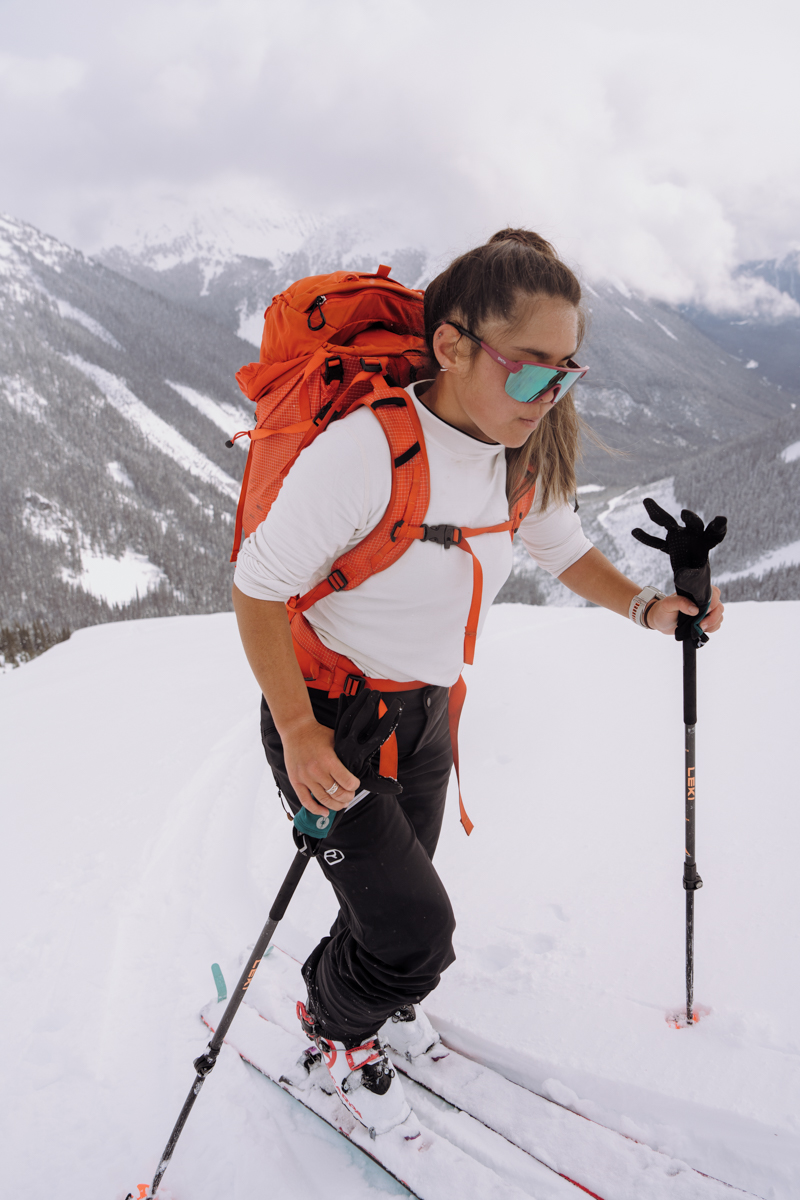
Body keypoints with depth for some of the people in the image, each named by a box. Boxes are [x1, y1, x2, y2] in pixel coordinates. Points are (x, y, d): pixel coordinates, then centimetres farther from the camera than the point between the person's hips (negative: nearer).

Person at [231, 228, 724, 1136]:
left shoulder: (524, 454, -7)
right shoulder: (364, 450, -30)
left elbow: (565, 549, 9)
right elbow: (256, 586, -21)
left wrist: (647, 607, -9)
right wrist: (298, 731, -24)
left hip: (426, 714, 6)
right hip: (326, 714, -6)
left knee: (399, 895, 21)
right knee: (416, 932, -7)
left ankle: (372, 1002, 54)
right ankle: (335, 1022, 28)